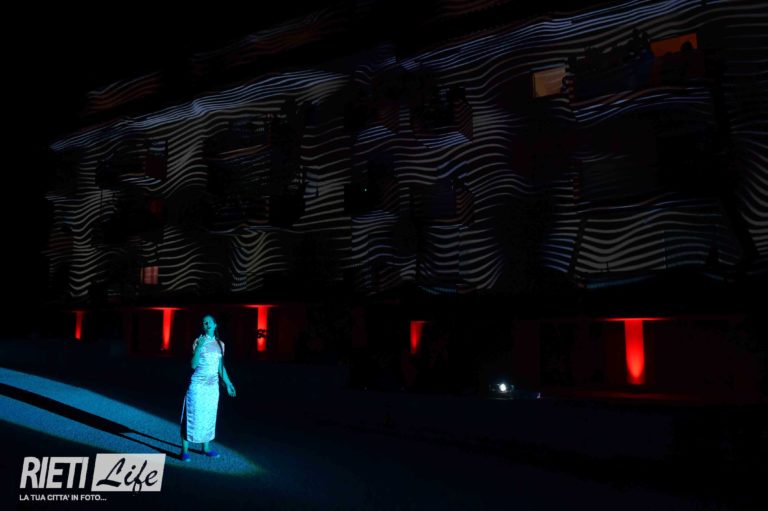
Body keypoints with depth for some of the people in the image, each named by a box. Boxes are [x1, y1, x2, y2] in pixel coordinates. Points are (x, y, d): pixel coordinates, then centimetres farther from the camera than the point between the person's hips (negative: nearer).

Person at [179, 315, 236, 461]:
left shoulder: (220, 344, 6)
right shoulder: (198, 342, -8)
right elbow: (193, 365, -15)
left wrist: (228, 383, 15)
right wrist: (199, 347, -26)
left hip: (213, 386, 5)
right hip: (198, 385, -5)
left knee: (209, 417, 11)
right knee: (193, 417, -3)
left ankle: (206, 448, 22)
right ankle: (185, 450, 5)